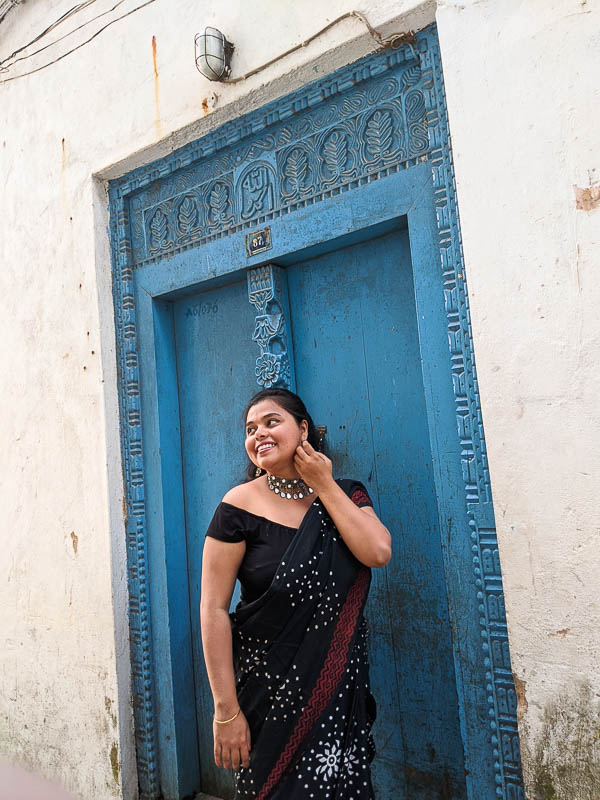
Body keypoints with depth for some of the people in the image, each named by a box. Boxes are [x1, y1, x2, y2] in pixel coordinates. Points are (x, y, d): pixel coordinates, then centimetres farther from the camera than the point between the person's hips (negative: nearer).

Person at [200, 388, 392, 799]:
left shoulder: (346, 494, 2)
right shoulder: (241, 506, -10)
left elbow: (378, 552, -16)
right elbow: (214, 610, -12)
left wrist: (324, 485, -11)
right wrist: (226, 710, -14)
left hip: (341, 684, 4)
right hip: (271, 688, -3)